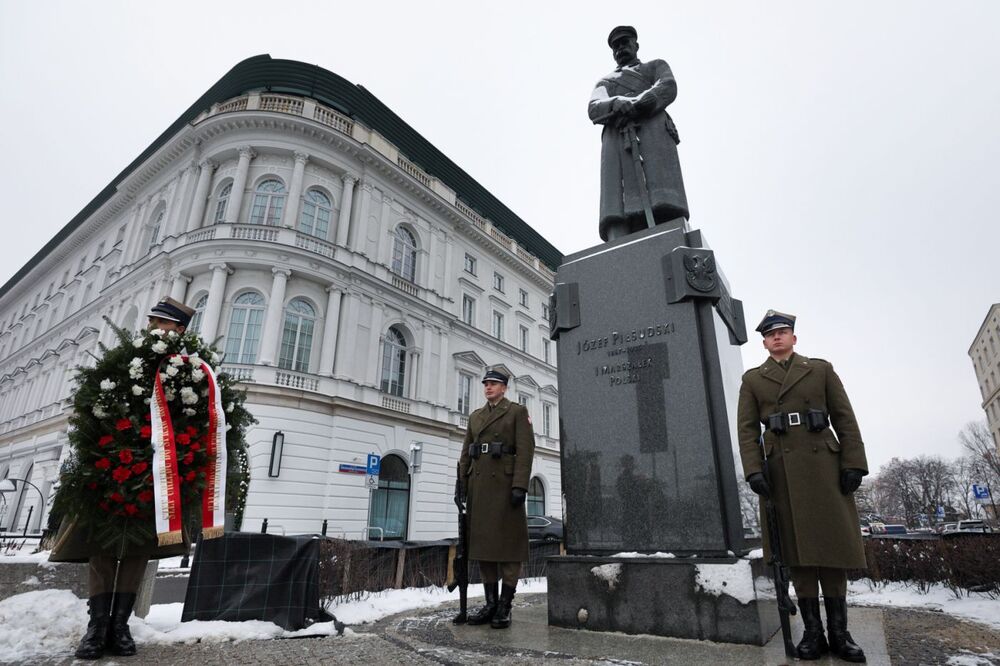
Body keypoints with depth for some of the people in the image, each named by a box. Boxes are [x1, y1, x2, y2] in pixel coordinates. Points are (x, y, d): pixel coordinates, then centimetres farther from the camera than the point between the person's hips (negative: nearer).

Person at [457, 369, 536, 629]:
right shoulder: (475, 416, 18)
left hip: (504, 482, -5)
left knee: (508, 541, -2)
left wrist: (520, 485, -16)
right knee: (482, 540, 7)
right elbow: (466, 454, 16)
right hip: (479, 484, 5)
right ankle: (490, 603, 16)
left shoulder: (517, 411, 3)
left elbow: (525, 449, -6)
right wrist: (462, 485, 7)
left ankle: (505, 607, 6)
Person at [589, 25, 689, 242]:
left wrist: (635, 106, -12)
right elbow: (595, 110, 14)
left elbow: (668, 89, 8)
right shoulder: (604, 83, 38)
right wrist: (618, 104, -10)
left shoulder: (656, 66, 33)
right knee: (617, 208, -25)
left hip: (652, 129, -1)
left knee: (664, 205, -26)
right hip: (616, 139, 2)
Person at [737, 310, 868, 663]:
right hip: (781, 469, 0)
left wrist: (853, 463, -4)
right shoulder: (752, 378, 10)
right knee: (796, 546, 2)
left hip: (824, 464, 1)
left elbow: (845, 418, 7)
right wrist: (753, 471, -9)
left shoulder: (821, 369, 12)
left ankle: (839, 632, 12)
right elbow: (747, 428, 2)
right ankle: (813, 631, 9)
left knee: (833, 542, 1)